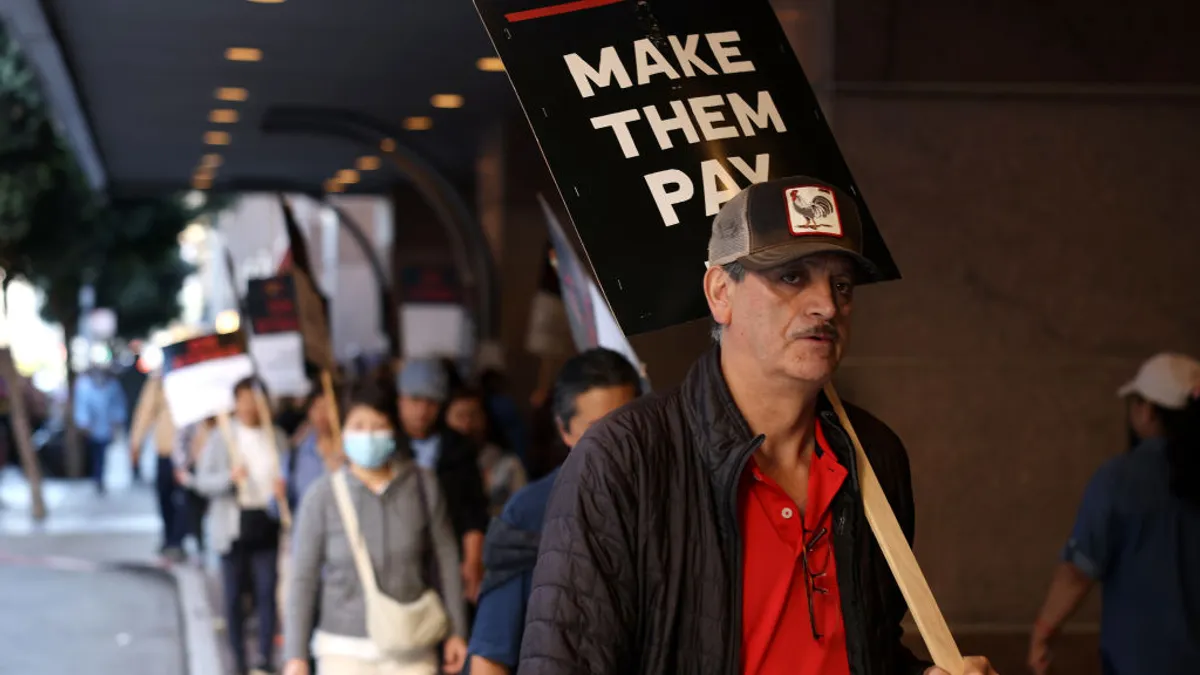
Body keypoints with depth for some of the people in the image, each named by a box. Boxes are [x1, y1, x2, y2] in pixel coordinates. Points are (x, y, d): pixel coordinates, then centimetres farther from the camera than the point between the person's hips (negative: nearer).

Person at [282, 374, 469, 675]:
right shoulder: (323, 495, -5)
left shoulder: (422, 486, -2)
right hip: (345, 650, -1)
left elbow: (447, 560, 5)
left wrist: (456, 632, 5)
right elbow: (303, 579, -1)